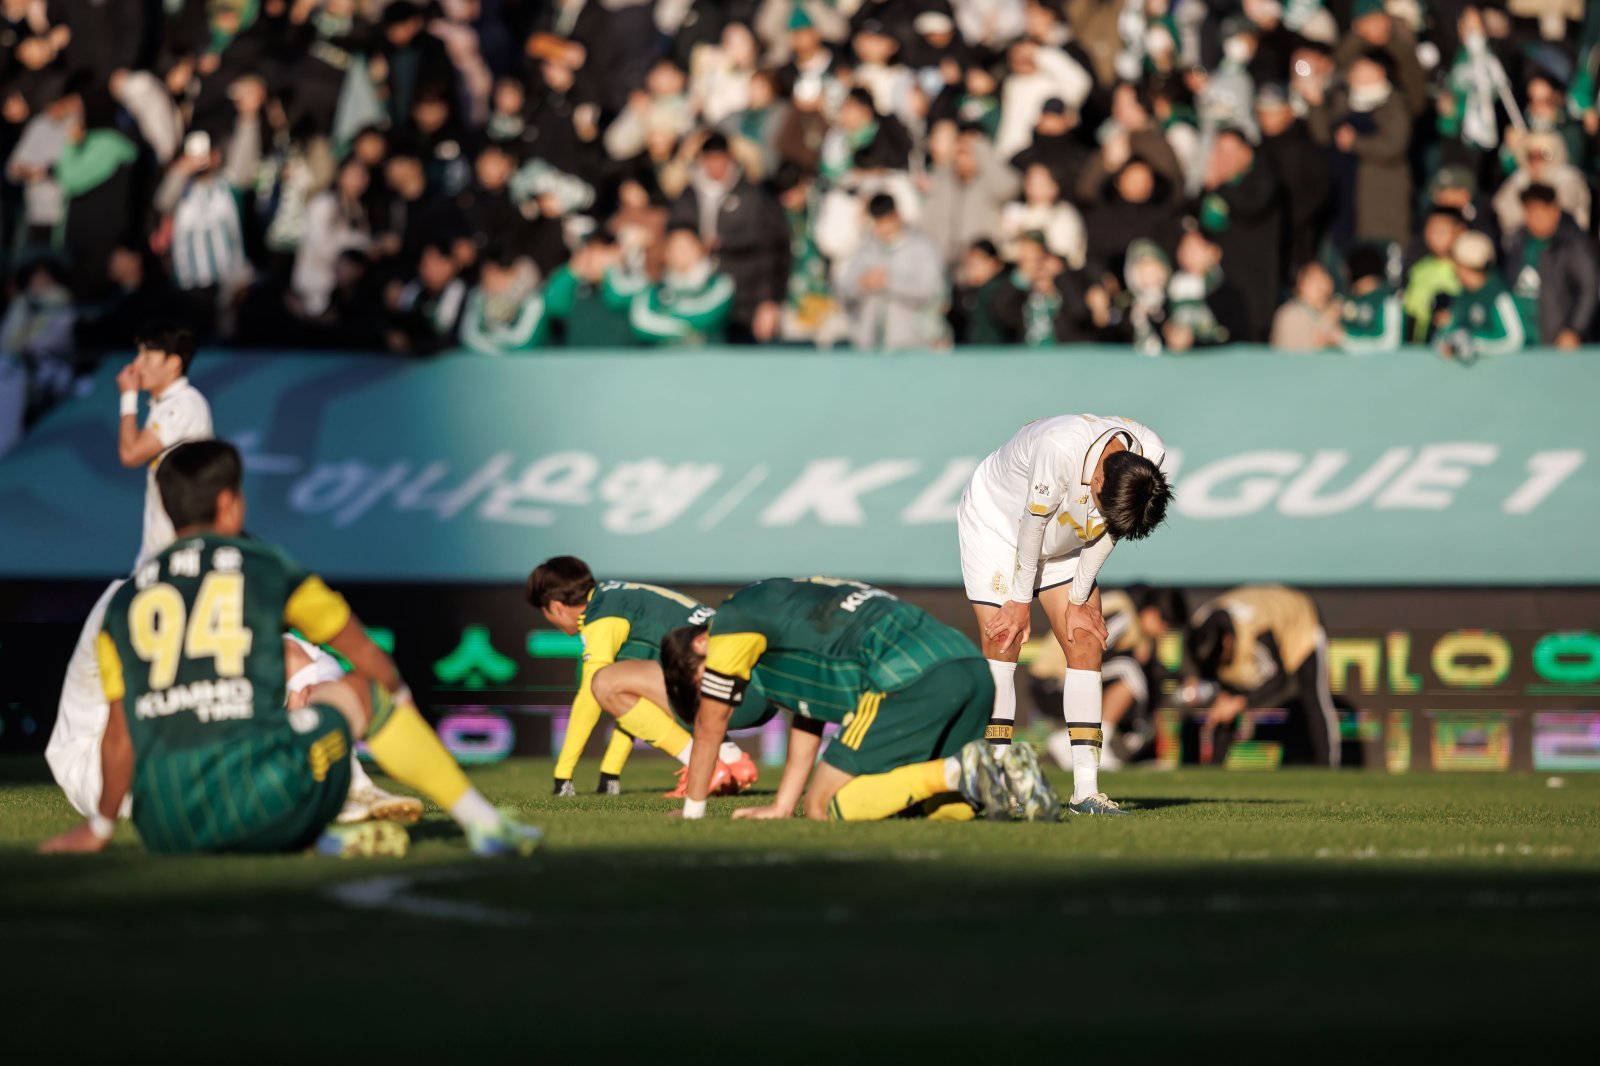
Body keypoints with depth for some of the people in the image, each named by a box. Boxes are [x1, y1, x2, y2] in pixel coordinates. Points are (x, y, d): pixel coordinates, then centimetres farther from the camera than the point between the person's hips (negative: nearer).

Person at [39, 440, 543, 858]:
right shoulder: (266, 569, 10)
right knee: (359, 689, 23)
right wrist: (397, 695, 47)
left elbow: (120, 735, 13)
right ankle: (483, 824, 27)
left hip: (166, 830, 1)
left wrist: (99, 827, 28)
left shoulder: (125, 600, 13)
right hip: (264, 810, -1)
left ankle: (322, 840, 13)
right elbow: (366, 655, 25)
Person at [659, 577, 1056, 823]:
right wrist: (780, 807, 36)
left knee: (825, 807, -4)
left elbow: (710, 727, 16)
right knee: (946, 808, 22)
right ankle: (1008, 774, -6)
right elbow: (808, 723, 38)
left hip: (912, 679, -9)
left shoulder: (734, 618, 9)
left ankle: (957, 774, -20)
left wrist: (692, 812, 27)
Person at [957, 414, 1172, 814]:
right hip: (995, 522, -5)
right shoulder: (1060, 448, -41)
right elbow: (1033, 524, -27)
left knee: (1086, 642, -6)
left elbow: (1108, 531, -9)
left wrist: (1079, 601, -5)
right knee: (1002, 643, -14)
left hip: (1064, 545, 5)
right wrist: (1021, 602, -15)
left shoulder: (1150, 456, -23)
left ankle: (1085, 790, -8)